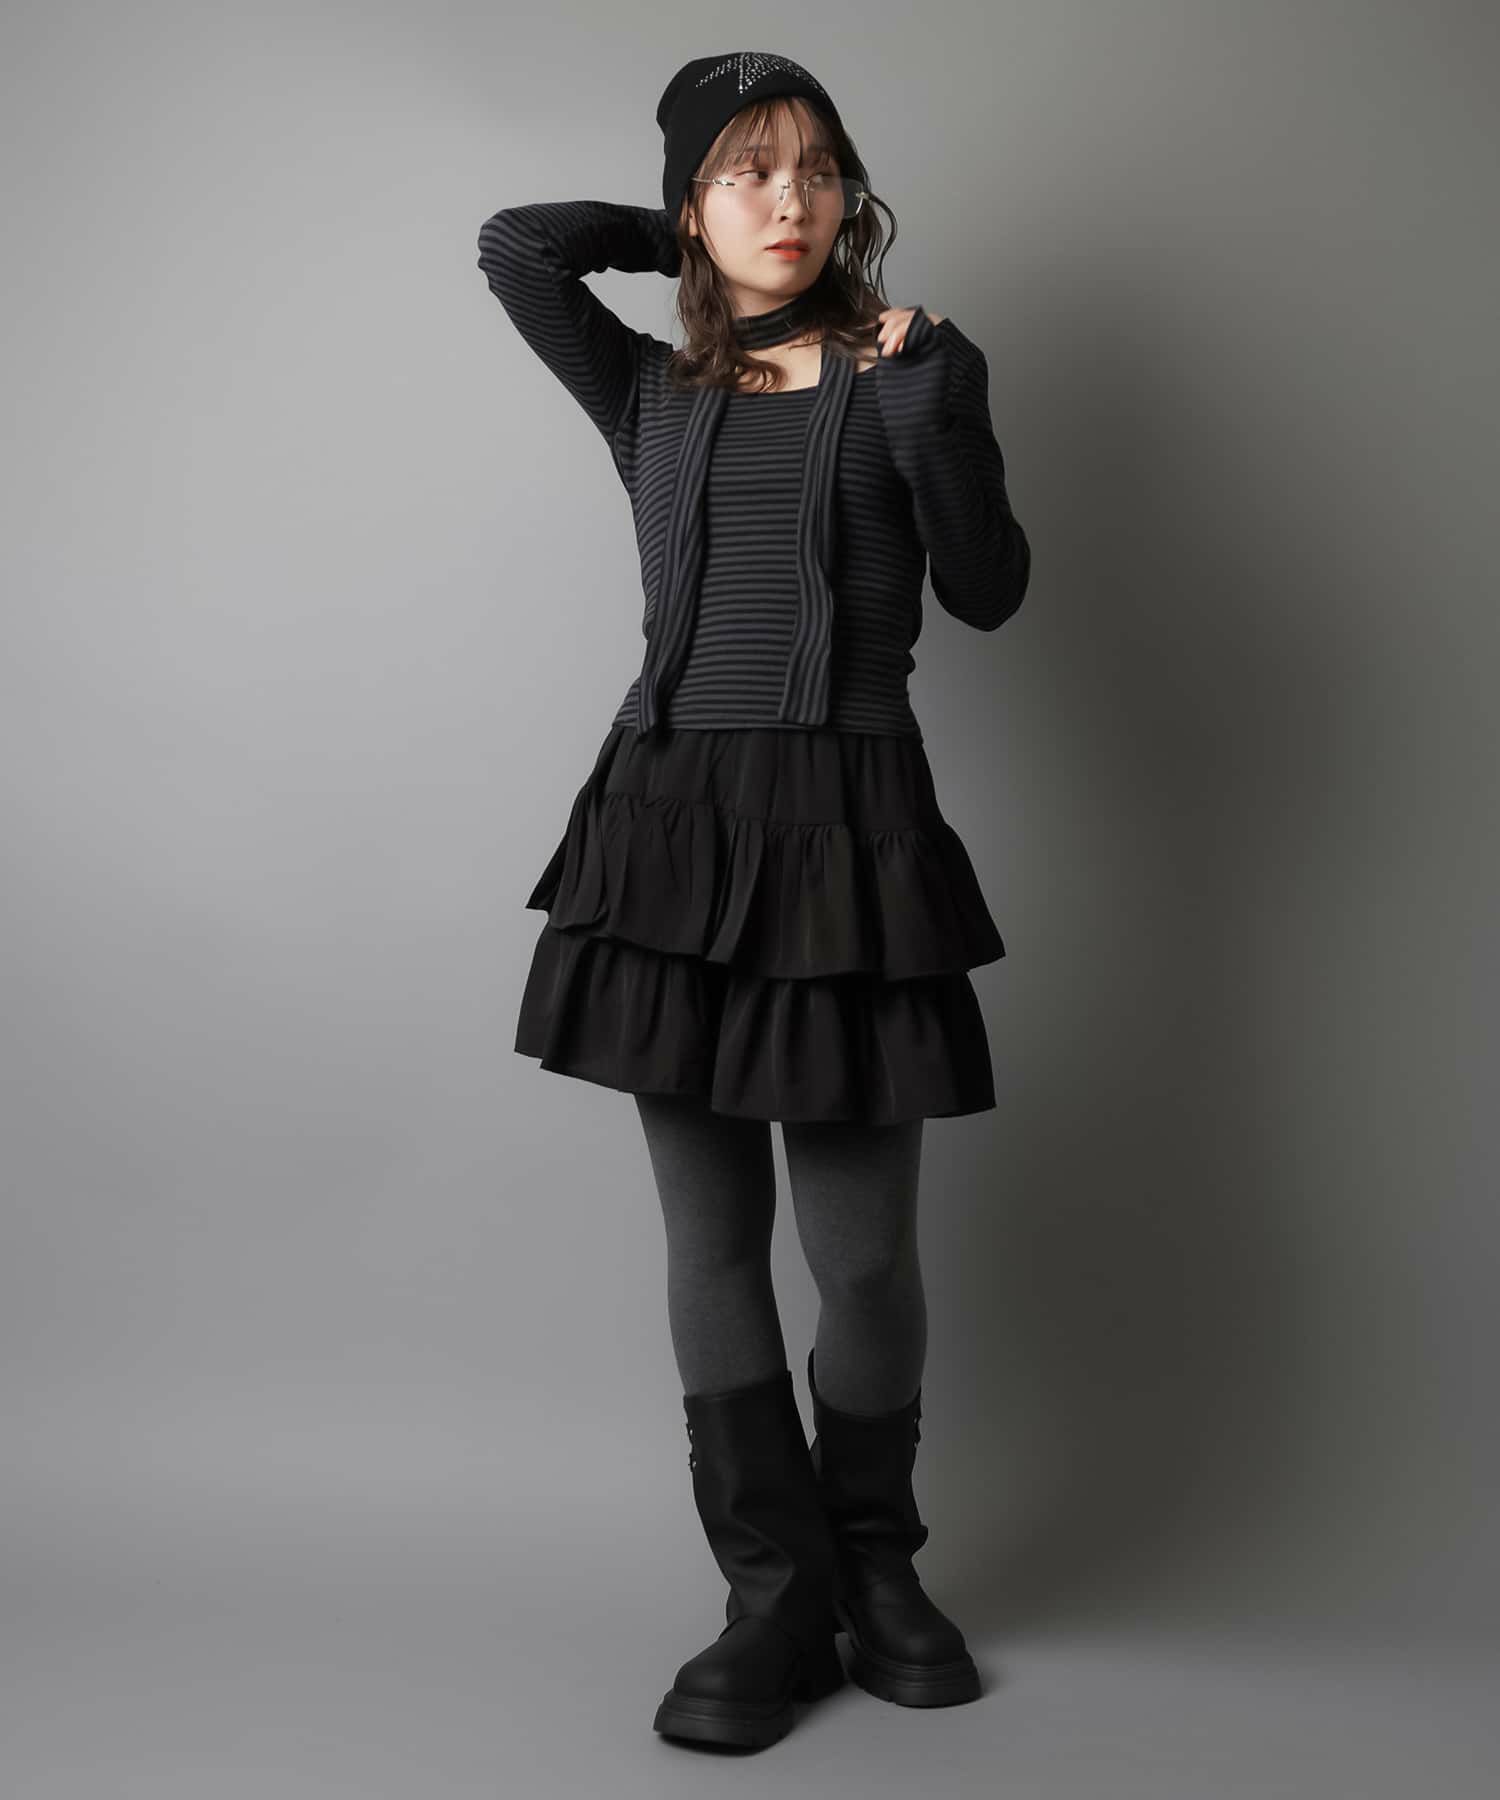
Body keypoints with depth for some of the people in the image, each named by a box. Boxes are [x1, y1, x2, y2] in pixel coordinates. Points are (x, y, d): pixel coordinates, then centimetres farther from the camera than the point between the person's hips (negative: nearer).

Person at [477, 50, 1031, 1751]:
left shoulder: (901, 373, 9)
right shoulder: (651, 395, 14)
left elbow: (987, 590, 3)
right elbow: (515, 245, 7)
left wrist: (932, 410, -8)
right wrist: (691, 243, 15)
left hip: (847, 827, -2)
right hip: (674, 821, 2)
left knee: (862, 1248, 0)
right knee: (713, 1242, 4)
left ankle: (875, 1565, 22)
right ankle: (778, 1595, 15)